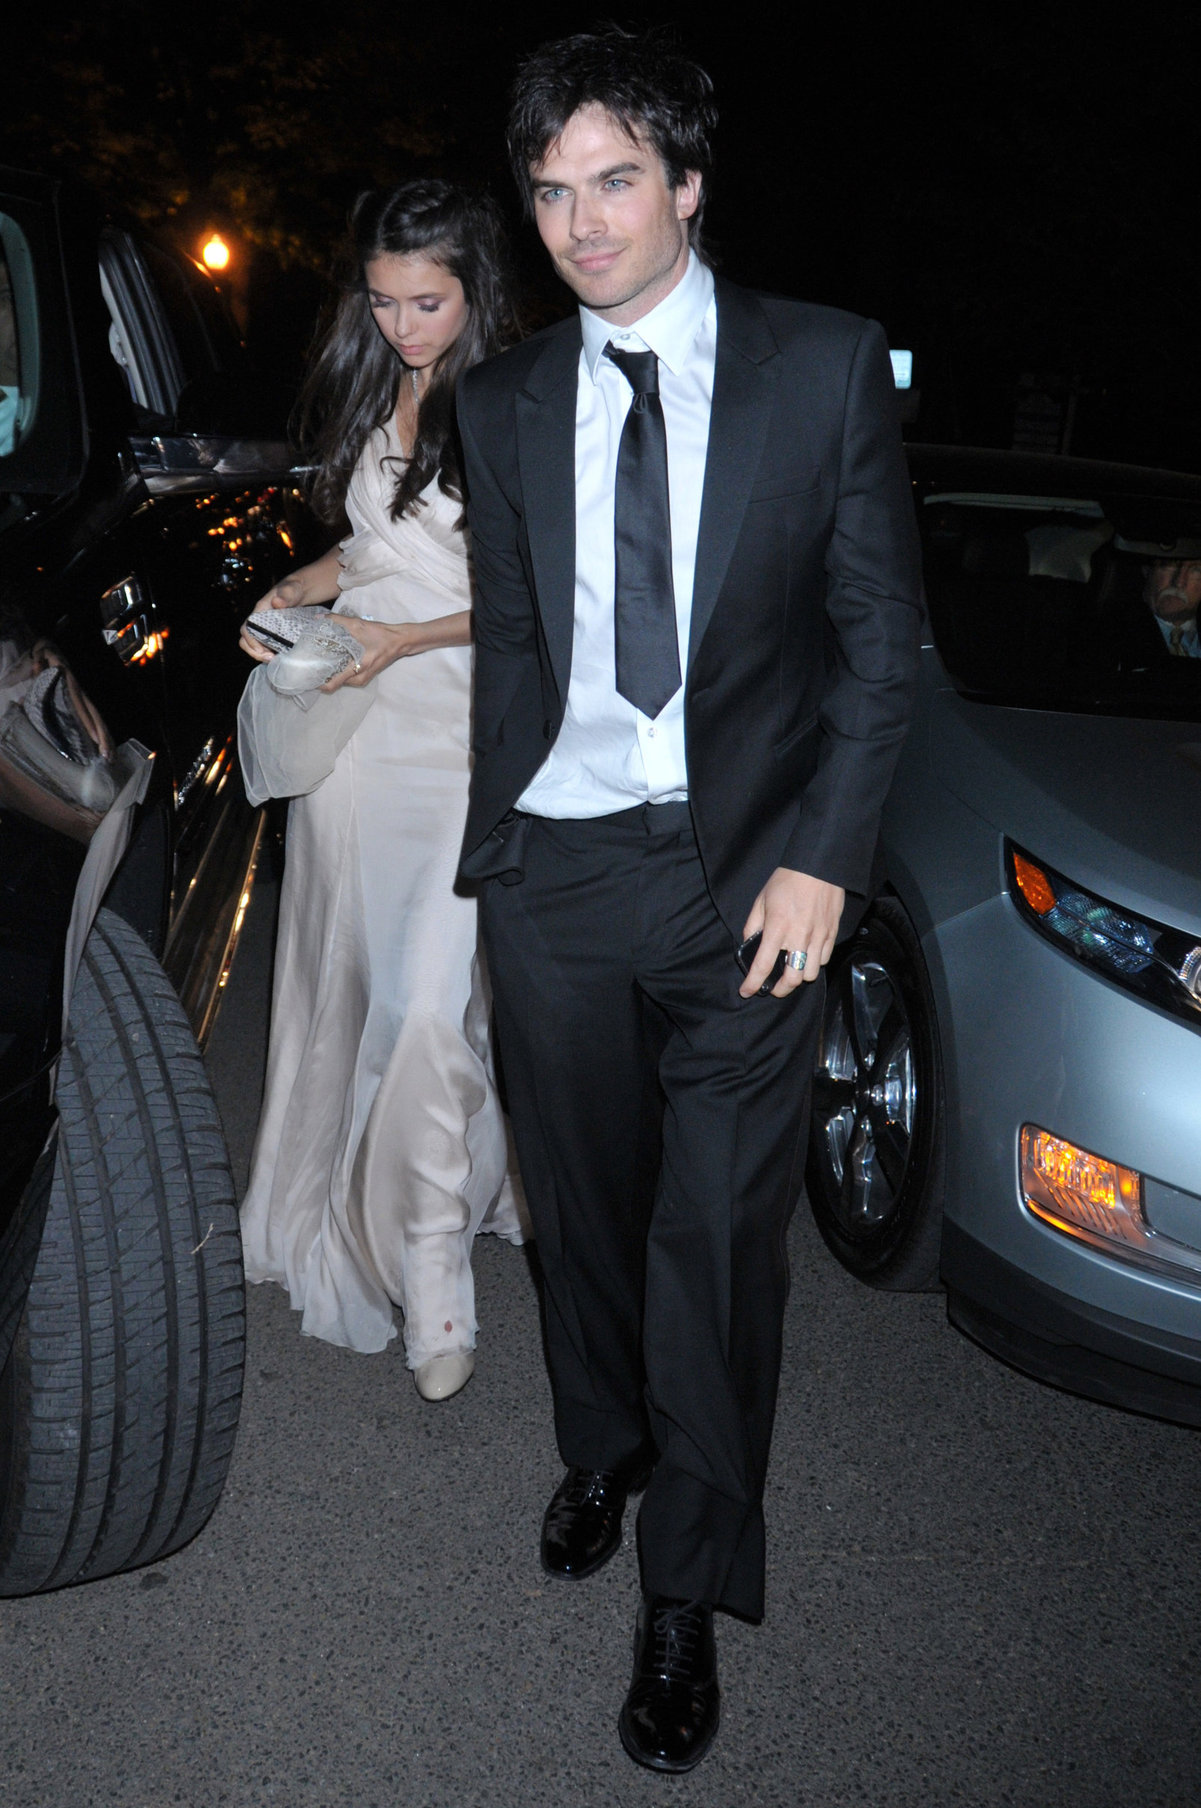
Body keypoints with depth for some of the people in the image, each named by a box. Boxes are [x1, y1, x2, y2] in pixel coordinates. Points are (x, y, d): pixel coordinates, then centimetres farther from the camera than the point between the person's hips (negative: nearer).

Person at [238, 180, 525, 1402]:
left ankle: (433, 1278, 3)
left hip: (457, 727, -6)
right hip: (350, 718, 7)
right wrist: (299, 593, 7)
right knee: (348, 983, 12)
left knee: (426, 1002, -10)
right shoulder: (370, 395, 14)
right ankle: (344, 1209, 30)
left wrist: (402, 638, -17)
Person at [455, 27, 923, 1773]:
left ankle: (689, 1597, 21)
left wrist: (823, 856, -9)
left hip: (746, 874, -2)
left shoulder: (829, 366, 0)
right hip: (553, 871, 3)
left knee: (718, 1237, 2)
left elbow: (881, 634, -1)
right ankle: (603, 1453, 43)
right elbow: (509, 637, 14)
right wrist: (498, 836, 8)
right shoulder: (505, 401, 9)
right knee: (586, 1205, 16)